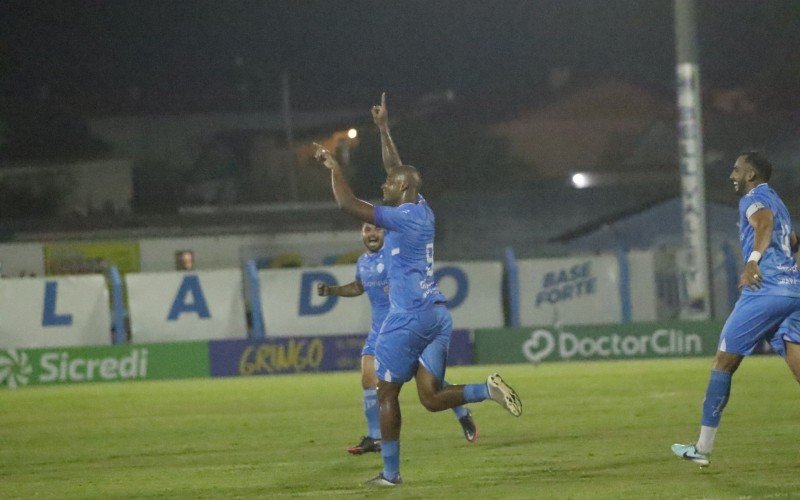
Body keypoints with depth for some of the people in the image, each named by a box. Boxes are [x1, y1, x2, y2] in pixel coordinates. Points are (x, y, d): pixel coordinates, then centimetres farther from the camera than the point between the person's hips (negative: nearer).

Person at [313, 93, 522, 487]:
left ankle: (390, 472, 6)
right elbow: (398, 169, 29)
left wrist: (333, 166, -4)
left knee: (387, 392, 3)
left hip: (408, 317, -8)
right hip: (437, 315, 8)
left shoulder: (401, 217, -11)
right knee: (431, 397, 5)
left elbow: (347, 204, -17)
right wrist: (383, 129, 35)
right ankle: (488, 390, -17)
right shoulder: (423, 211, 13)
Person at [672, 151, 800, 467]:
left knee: (723, 363, 2)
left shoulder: (753, 199, 0)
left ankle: (703, 448, 5)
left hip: (766, 290, -8)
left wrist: (754, 260, -36)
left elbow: (765, 220, -24)